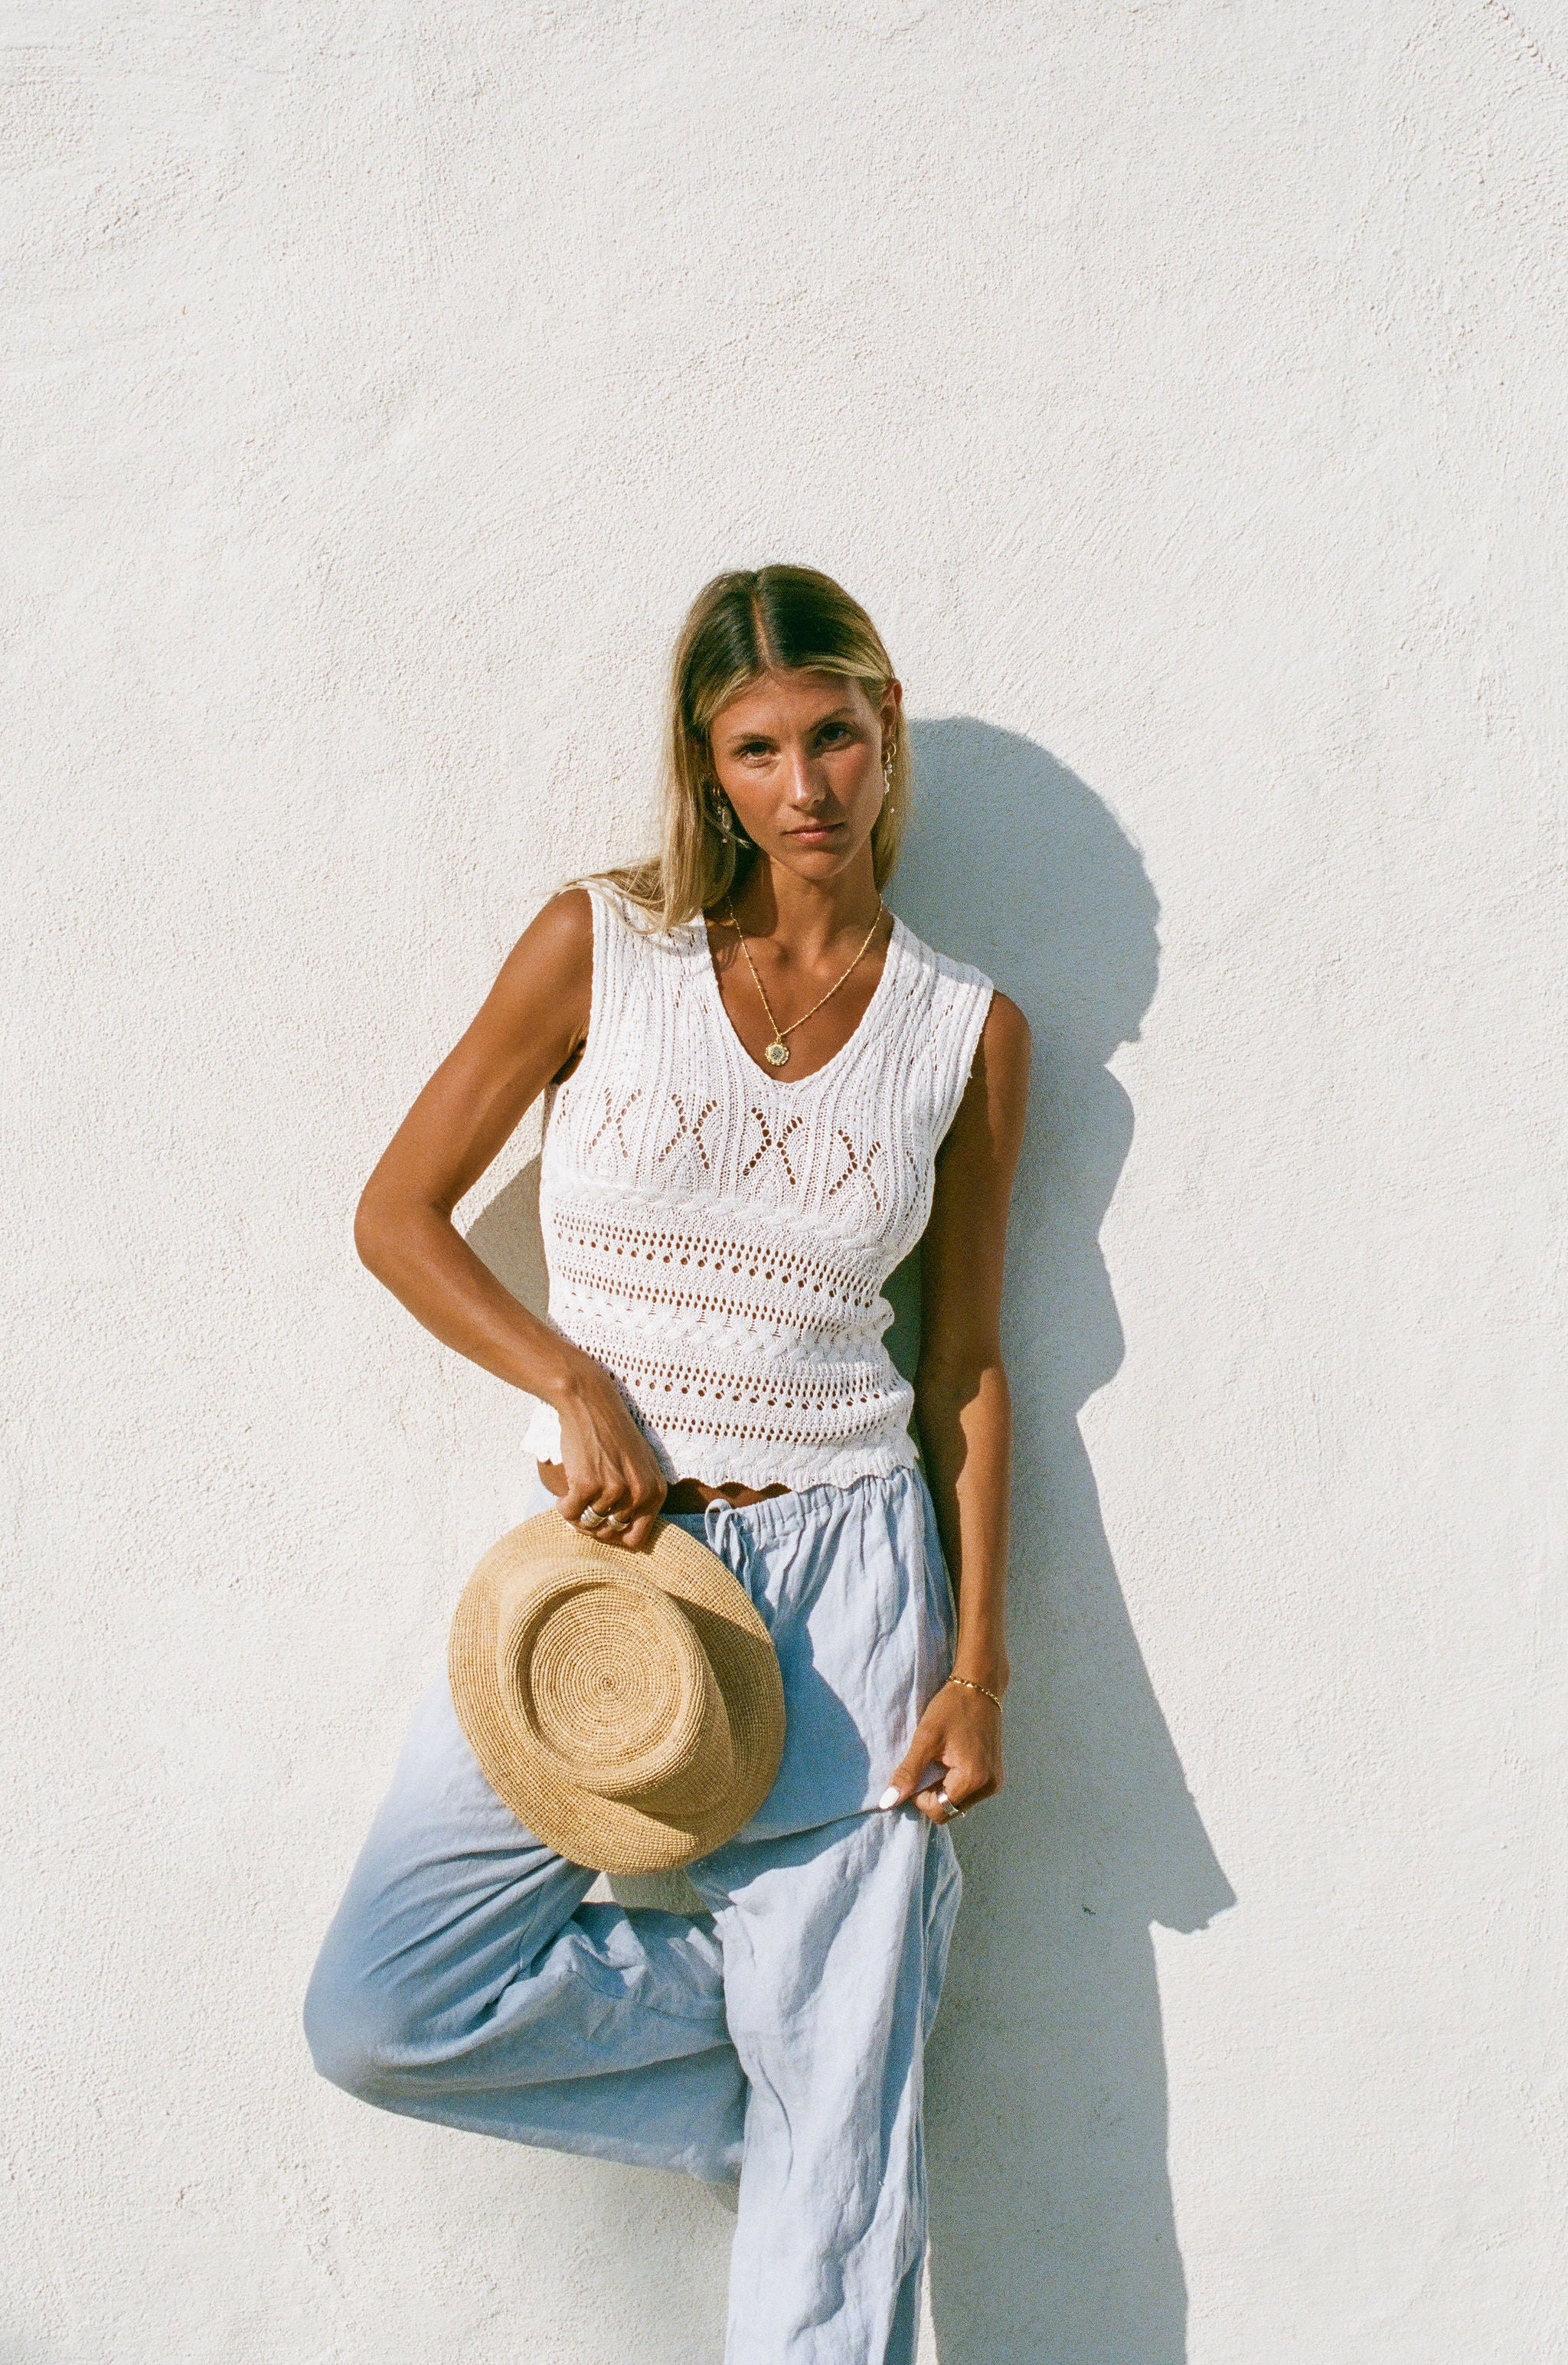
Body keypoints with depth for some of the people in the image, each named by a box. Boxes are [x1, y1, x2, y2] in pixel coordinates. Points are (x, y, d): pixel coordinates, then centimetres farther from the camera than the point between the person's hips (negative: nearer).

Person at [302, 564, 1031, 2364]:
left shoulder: (970, 1030, 2)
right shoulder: (600, 945, -1)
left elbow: (967, 1363, 7)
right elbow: (398, 1214, 3)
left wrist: (978, 1660, 1)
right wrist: (573, 1381, -12)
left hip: (848, 1561, 0)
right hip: (611, 1547, 1)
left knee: (842, 2098, 1)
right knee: (380, 2016, -6)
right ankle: (774, 1996, 14)